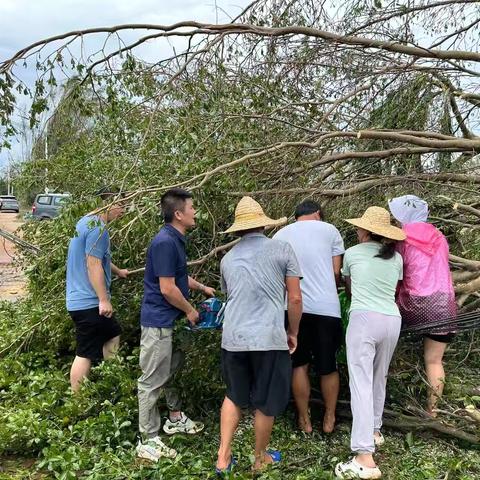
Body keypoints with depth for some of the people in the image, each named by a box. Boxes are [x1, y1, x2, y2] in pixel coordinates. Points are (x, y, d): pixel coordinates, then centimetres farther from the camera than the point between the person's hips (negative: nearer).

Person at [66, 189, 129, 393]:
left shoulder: (87, 221, 14)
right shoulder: (97, 227, -19)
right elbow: (93, 265, -24)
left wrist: (118, 271, 42)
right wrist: (104, 300, -22)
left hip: (81, 299, 11)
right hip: (89, 302, -11)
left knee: (113, 335, 20)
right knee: (85, 354, -3)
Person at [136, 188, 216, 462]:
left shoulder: (176, 240, 9)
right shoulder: (165, 242, -22)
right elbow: (167, 288, -23)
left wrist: (202, 288, 28)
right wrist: (190, 310, -10)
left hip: (170, 320, 10)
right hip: (159, 321, -10)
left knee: (173, 370, 23)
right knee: (153, 381, -1)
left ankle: (175, 418, 40)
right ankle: (148, 441, 8)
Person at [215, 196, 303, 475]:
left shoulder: (228, 258, 12)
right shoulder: (282, 249, -1)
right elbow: (295, 298, -1)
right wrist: (293, 333, 13)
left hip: (233, 338, 4)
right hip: (269, 339, -4)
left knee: (234, 396, 24)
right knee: (266, 404, 14)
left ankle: (224, 457, 23)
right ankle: (261, 459, 31)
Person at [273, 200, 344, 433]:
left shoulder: (279, 235, 11)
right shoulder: (329, 230, 4)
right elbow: (337, 273, 4)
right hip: (326, 307, -1)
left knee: (299, 365, 15)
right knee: (328, 366, 14)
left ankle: (304, 419, 22)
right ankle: (329, 418, 27)